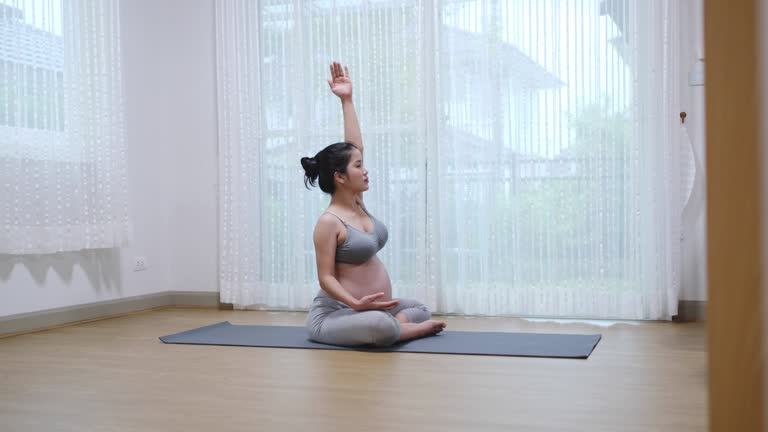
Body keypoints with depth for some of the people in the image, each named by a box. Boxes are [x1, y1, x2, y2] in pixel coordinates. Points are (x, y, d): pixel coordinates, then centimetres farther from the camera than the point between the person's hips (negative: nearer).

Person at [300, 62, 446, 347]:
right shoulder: (329, 222, -19)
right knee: (381, 327, -38)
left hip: (373, 309, 9)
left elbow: (355, 146, 2)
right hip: (334, 314, -9)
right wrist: (356, 304, -35)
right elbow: (326, 277, -20)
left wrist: (347, 99, 3)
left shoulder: (356, 203, 4)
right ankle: (414, 330, -9)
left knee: (421, 310, 23)